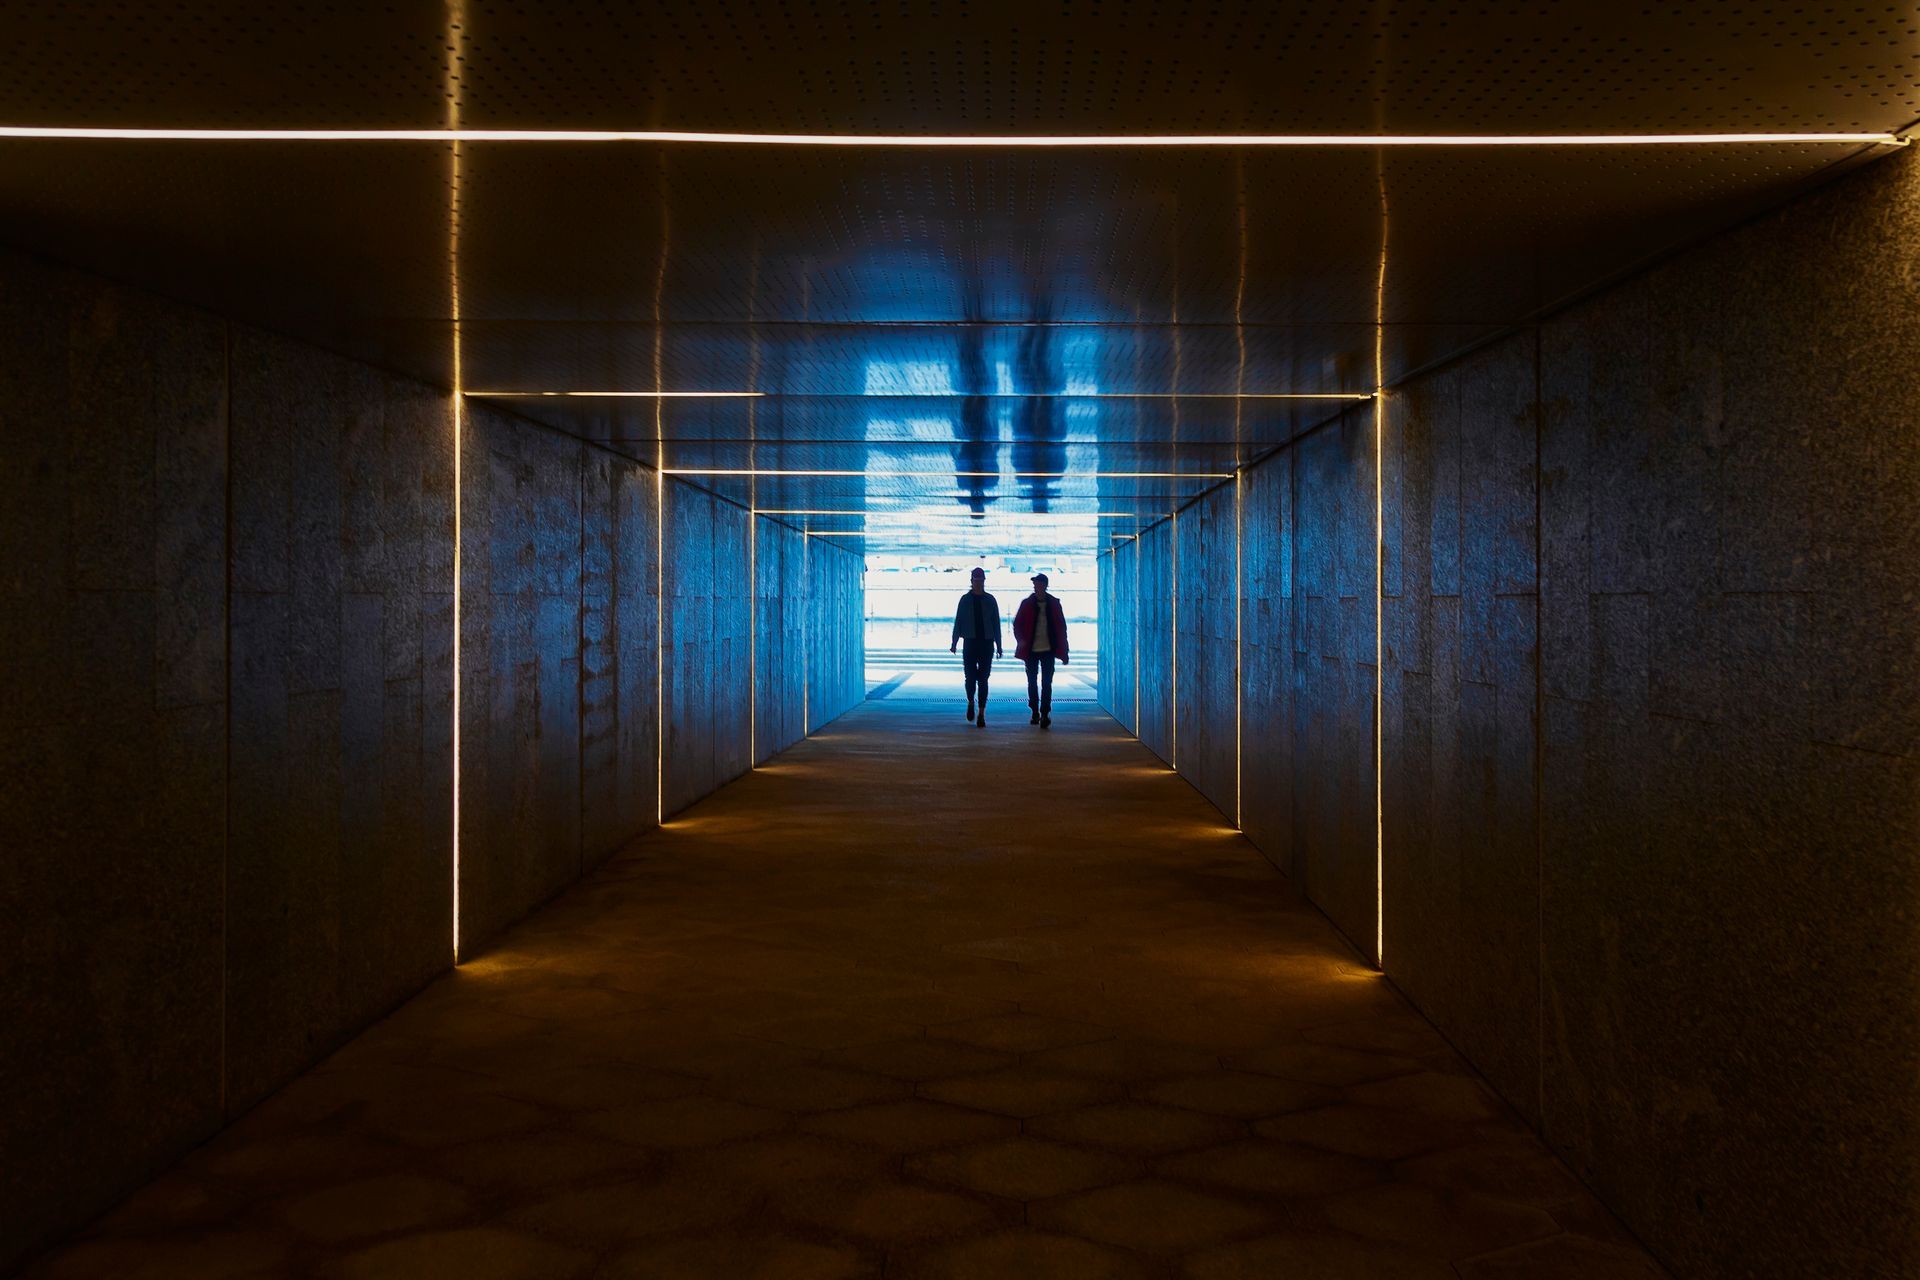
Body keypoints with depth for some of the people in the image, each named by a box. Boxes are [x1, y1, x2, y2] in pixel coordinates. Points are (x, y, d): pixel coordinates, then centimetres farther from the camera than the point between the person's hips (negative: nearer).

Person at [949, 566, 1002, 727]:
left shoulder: (990, 600, 5)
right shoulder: (965, 600, 3)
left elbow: (996, 623, 7)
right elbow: (958, 622, 4)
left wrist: (998, 646, 4)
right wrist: (954, 643, -1)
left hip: (986, 644, 0)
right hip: (970, 643, 0)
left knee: (983, 679, -2)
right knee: (970, 677, -4)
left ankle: (981, 715, 0)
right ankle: (971, 703, 26)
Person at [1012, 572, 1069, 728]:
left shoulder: (1054, 604, 3)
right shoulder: (1027, 603, 3)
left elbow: (1061, 627, 5)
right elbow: (1017, 624, 5)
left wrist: (1063, 652, 1)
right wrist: (1021, 640, -14)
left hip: (1048, 649, -1)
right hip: (1031, 650, 1)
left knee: (1047, 683, -5)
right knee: (1032, 682, 8)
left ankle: (1045, 714, -5)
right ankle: (1035, 713, 20)